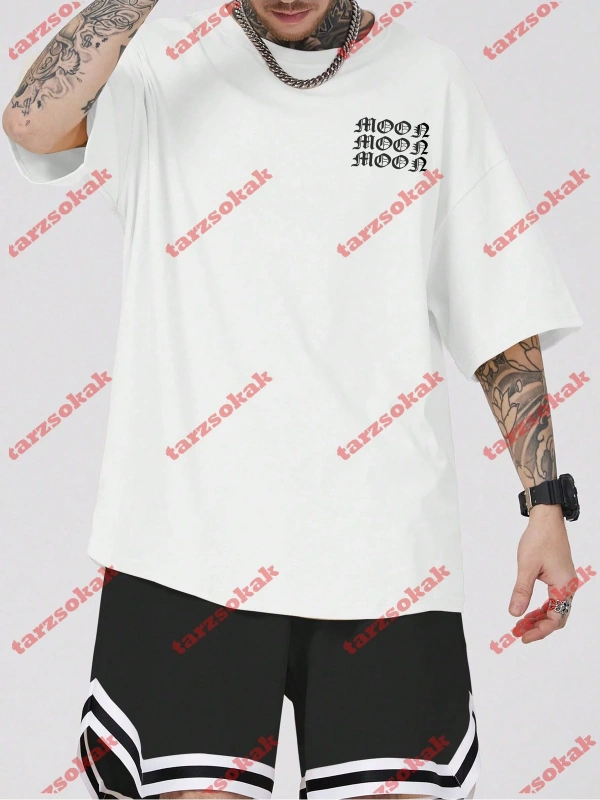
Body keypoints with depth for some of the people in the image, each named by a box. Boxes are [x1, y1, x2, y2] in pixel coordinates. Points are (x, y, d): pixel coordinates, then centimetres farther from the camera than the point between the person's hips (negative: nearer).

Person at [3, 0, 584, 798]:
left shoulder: (431, 81, 10)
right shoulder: (161, 67, 5)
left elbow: (503, 314, 10)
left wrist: (547, 502, 4)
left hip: (386, 552, 2)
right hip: (189, 545, -1)